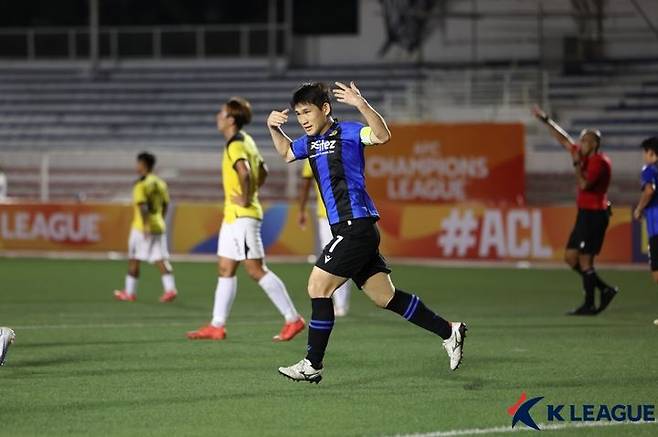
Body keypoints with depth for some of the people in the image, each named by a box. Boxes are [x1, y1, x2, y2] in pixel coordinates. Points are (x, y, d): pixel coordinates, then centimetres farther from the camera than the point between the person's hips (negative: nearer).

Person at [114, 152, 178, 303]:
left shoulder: (141, 185, -11)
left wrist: (145, 225, -26)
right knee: (160, 259, 2)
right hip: (159, 226, 6)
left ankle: (129, 292, 13)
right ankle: (170, 288, -13)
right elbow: (165, 204, 16)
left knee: (134, 259, 5)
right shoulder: (160, 183, 11)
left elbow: (142, 206, -21)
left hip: (142, 227, -6)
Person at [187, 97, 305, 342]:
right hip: (233, 216, 10)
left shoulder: (236, 145, -16)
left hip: (241, 216, -10)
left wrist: (246, 200, -24)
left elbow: (244, 172, -34)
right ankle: (217, 326, 13)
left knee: (256, 270, -8)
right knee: (225, 270, 10)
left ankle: (293, 319, -6)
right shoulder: (246, 142, 14)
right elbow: (262, 171, 26)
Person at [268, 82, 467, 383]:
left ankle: (312, 365, -4)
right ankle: (448, 332, 17)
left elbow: (382, 135, -24)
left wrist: (361, 105, -37)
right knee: (385, 296, 9)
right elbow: (286, 152, 37)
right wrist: (274, 129, 18)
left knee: (318, 287, -10)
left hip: (356, 225, -9)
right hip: (346, 230, 9)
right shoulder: (310, 142, 17)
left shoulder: (346, 132, -7)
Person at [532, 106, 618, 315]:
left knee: (585, 261, -7)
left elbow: (583, 184, -25)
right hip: (584, 214, 9)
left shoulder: (600, 162, -14)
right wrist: (546, 120, 22)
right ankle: (605, 289, 14)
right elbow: (564, 140, 21)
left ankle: (589, 305, -1)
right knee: (570, 257, 9)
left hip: (595, 216, -9)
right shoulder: (586, 156, 11)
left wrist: (577, 164, -16)